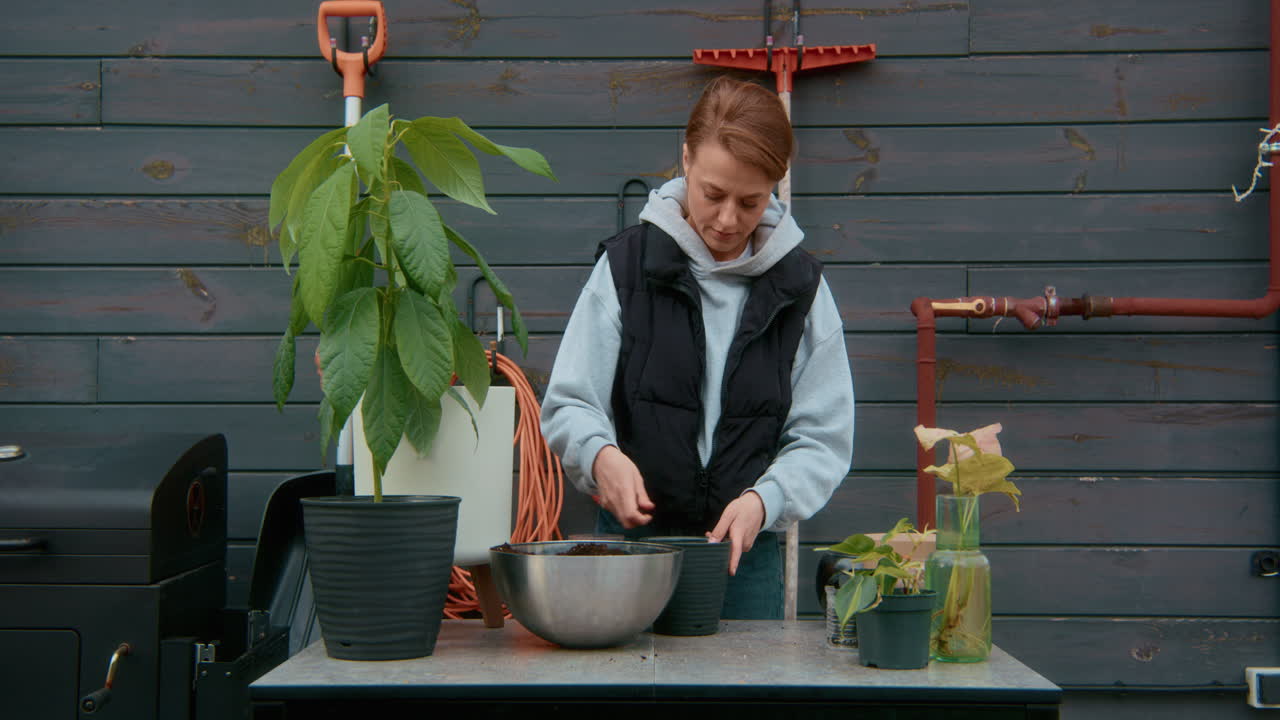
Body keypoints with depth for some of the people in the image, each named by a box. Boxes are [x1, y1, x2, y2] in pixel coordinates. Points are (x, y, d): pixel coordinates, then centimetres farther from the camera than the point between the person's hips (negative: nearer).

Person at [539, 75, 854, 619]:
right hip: (630, 536, -1)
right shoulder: (627, 264, 0)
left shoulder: (800, 286, 3)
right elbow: (568, 405, -1)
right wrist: (601, 454, -23)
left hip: (747, 554, 1)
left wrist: (762, 501, -17)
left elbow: (823, 438, 2)